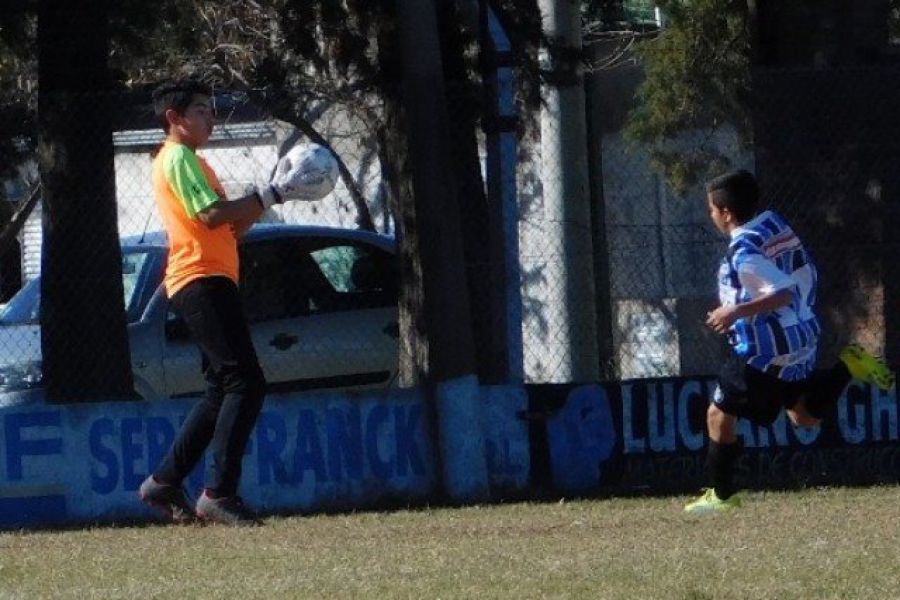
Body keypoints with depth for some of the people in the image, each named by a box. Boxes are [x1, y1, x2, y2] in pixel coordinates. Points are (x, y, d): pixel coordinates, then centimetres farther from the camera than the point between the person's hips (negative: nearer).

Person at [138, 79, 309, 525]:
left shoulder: (187, 161, 26)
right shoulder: (178, 158, -6)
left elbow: (230, 228, 23)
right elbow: (211, 215, -19)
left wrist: (270, 194, 10)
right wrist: (270, 195, -15)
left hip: (207, 283, 11)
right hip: (202, 282, -11)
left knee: (224, 391, 13)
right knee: (246, 384, -16)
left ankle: (164, 483, 16)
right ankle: (219, 492, -21)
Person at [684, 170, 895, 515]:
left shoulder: (744, 251, -21)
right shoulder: (775, 223, 6)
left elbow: (782, 293, -31)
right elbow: (807, 276, 15)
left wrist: (736, 312, -31)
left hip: (765, 350, -9)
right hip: (801, 339, 9)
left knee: (720, 415, 4)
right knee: (805, 416, 21)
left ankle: (722, 495, 9)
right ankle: (849, 368, 2)